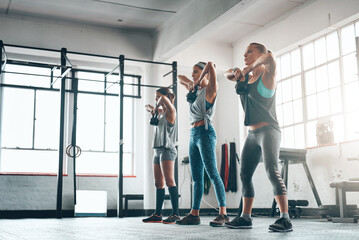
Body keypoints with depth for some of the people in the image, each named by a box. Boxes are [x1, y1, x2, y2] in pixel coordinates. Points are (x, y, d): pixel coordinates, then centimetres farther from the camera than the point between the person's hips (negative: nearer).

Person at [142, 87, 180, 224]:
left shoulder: (170, 110, -4)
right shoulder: (160, 113, 18)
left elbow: (164, 98, -23)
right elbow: (148, 108, 34)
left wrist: (157, 107, -5)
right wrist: (152, 109, 11)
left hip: (167, 149, -9)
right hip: (158, 150, 9)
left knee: (169, 181, -14)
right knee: (158, 183, 8)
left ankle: (175, 214, -16)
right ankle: (158, 214, 11)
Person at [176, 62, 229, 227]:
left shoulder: (210, 89, -3)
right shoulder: (196, 91, 19)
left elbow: (210, 65, -18)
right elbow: (180, 78, 32)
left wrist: (199, 81, -6)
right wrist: (191, 83, 12)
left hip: (205, 132, -9)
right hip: (194, 134, 9)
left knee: (212, 174, -14)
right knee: (196, 177, 7)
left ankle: (223, 214, -15)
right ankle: (194, 214, 10)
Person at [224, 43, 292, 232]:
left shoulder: (266, 75, -5)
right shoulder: (246, 79, 15)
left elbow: (269, 57, -26)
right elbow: (227, 74, 27)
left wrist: (250, 68, -15)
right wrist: (235, 73, 5)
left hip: (268, 131, -8)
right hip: (252, 134, 8)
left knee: (272, 171, -21)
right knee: (245, 174, 7)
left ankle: (285, 219, -25)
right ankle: (245, 217, 15)